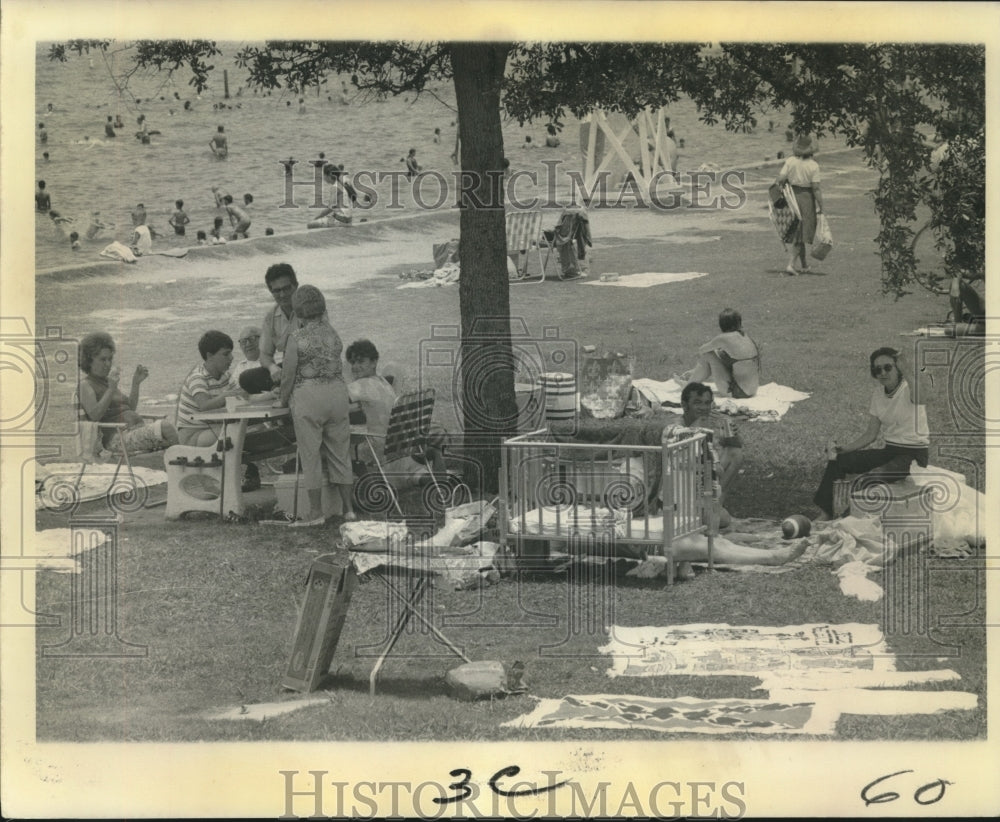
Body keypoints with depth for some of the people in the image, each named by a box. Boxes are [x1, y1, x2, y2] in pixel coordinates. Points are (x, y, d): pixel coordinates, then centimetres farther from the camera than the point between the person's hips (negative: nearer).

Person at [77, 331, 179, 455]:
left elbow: (131, 407, 25)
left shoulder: (105, 381, 26)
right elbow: (94, 415, -17)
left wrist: (136, 383, 14)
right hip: (117, 438, -9)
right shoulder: (86, 384, 0)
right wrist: (111, 389, -23)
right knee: (165, 427, -29)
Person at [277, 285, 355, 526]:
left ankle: (316, 512, 2)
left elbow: (288, 374, -7)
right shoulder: (333, 334, 6)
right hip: (337, 392, 5)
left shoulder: (297, 338, -10)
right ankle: (348, 508, 12)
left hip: (308, 397, -5)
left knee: (310, 455, 1)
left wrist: (283, 399, 8)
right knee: (340, 453, 11)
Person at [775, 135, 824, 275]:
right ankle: (791, 263, -7)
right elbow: (816, 188, -14)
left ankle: (804, 265, 27)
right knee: (801, 233, 4)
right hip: (806, 198, -4)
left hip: (792, 195, 4)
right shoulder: (813, 165, -13)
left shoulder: (790, 161, -5)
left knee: (797, 231, 17)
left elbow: (780, 179, -8)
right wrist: (821, 207, -7)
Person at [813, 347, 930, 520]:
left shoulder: (909, 388, -13)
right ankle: (825, 513, -3)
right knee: (837, 460, -8)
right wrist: (844, 448, -2)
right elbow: (871, 434, 10)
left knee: (871, 478, -30)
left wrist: (906, 371, -50)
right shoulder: (878, 393, 6)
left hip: (914, 455, -7)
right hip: (889, 451, 7)